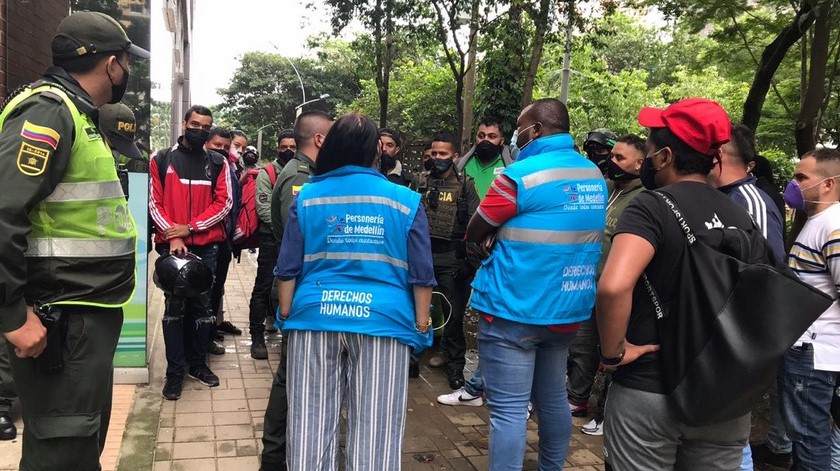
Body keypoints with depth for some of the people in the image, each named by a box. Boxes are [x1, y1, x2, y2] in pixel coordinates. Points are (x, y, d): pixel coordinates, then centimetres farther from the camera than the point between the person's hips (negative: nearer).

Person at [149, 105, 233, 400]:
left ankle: (198, 364, 22)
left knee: (202, 306, 9)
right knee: (174, 307, 1)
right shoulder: (162, 160, 5)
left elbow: (224, 202, 0)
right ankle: (175, 371, 8)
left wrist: (190, 227, -10)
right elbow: (154, 203, 0)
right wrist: (172, 236, -13)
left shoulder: (218, 163, 7)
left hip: (206, 246, 2)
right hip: (172, 245, -1)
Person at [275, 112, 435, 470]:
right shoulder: (405, 200, 1)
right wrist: (422, 325, 8)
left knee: (311, 426, 11)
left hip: (315, 318, 2)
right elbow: (421, 276, 0)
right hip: (382, 320, -1)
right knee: (375, 432, 7)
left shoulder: (307, 197, 4)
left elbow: (288, 269, 5)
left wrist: (286, 316, 15)